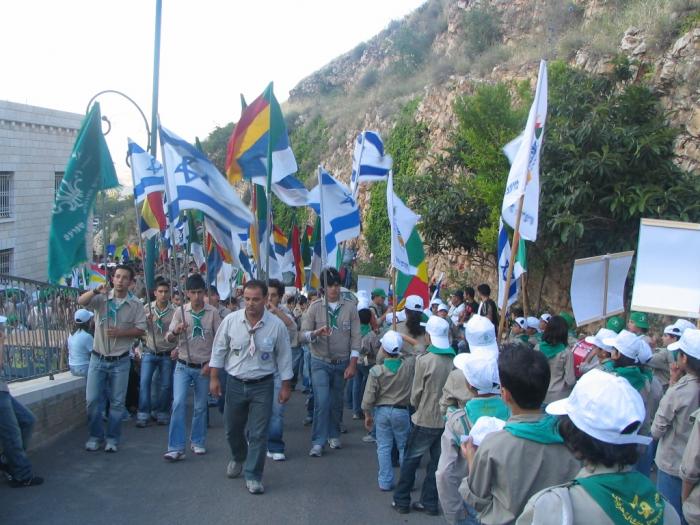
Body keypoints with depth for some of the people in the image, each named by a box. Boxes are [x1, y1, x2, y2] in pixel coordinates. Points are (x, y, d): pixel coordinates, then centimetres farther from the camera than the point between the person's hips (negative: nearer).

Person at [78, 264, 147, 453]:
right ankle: (95, 436, 18)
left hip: (120, 361, 0)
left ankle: (112, 438, 18)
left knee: (117, 402, 6)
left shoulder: (135, 304, -2)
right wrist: (96, 291, -36)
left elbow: (141, 330, -3)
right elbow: (81, 301, -18)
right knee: (92, 399, 3)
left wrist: (120, 333, -18)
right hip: (98, 359, 1)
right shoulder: (101, 298, -2)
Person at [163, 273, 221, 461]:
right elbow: (168, 339, -3)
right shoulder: (180, 312, -2)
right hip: (183, 366, 0)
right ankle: (176, 448, -8)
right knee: (178, 403, -11)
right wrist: (176, 331, -25)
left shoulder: (213, 312, -3)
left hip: (204, 367, 0)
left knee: (201, 406, 10)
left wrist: (211, 363, -6)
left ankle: (198, 442, 26)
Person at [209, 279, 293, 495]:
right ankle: (238, 458, 46)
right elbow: (219, 350, 2)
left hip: (262, 386, -2)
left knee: (258, 433, -1)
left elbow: (284, 357, -2)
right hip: (235, 384, 2)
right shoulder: (230, 321, -9)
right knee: (232, 428, 16)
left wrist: (285, 386, 1)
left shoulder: (276, 325, -11)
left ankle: (253, 476, 12)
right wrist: (214, 378, 2)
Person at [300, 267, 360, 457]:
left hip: (342, 363, 1)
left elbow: (356, 337, -2)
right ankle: (318, 442, -3)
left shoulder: (350, 307, -1)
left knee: (337, 402, 11)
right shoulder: (315, 307, -3)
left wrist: (352, 364, -7)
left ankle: (334, 435, 31)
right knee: (322, 402, -10)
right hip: (320, 362, -1)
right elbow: (303, 335, -6)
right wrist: (316, 333, -28)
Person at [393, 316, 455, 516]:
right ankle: (429, 502, 20)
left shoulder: (425, 360, -17)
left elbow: (416, 393, -8)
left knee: (410, 460, 11)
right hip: (447, 419, 4)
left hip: (426, 419, -4)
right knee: (437, 461, 14)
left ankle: (401, 501, 18)